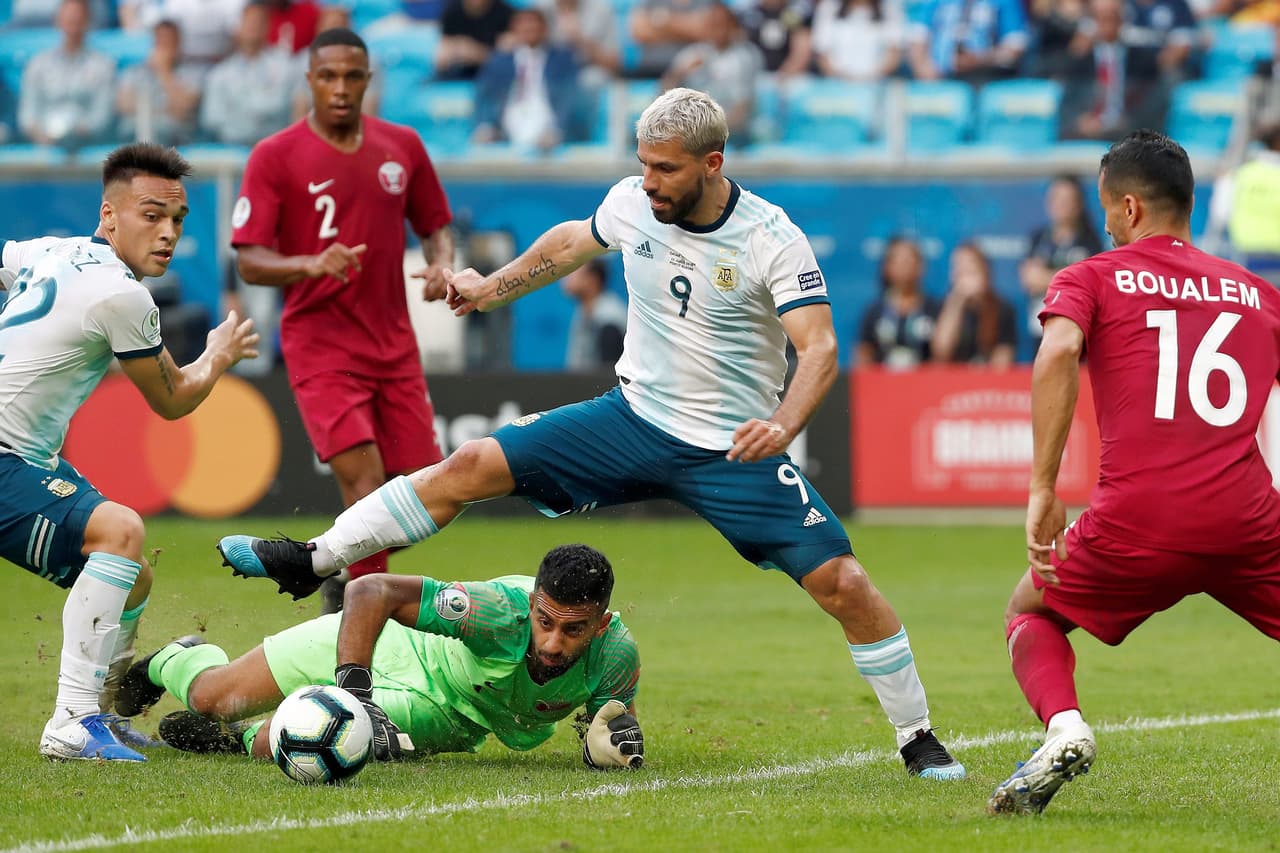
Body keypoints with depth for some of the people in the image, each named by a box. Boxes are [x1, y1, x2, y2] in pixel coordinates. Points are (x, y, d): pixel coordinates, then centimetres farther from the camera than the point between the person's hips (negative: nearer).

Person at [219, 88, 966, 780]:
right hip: (636, 418, 4)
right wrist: (493, 289, 24)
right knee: (472, 467, -7)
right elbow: (572, 243, 19)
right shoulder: (632, 204, -5)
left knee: (845, 585, -13)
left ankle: (919, 741, 5)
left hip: (734, 451, -4)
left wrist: (785, 424, -43)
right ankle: (314, 561, 4)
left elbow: (820, 350, -25)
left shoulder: (774, 242, -19)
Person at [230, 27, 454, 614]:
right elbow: (249, 262, -9)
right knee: (365, 486, -20)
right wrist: (312, 265, -28)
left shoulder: (402, 147, 7)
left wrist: (441, 264, -5)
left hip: (394, 346, 5)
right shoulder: (274, 157, -6)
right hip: (321, 349, -5)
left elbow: (434, 226, 18)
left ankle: (345, 574, 30)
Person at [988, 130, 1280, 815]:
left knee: (1030, 613, 24)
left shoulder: (1091, 278, 10)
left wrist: (1042, 490, -11)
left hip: (1138, 521, -2)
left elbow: (1057, 354, -10)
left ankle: (1064, 728, -5)